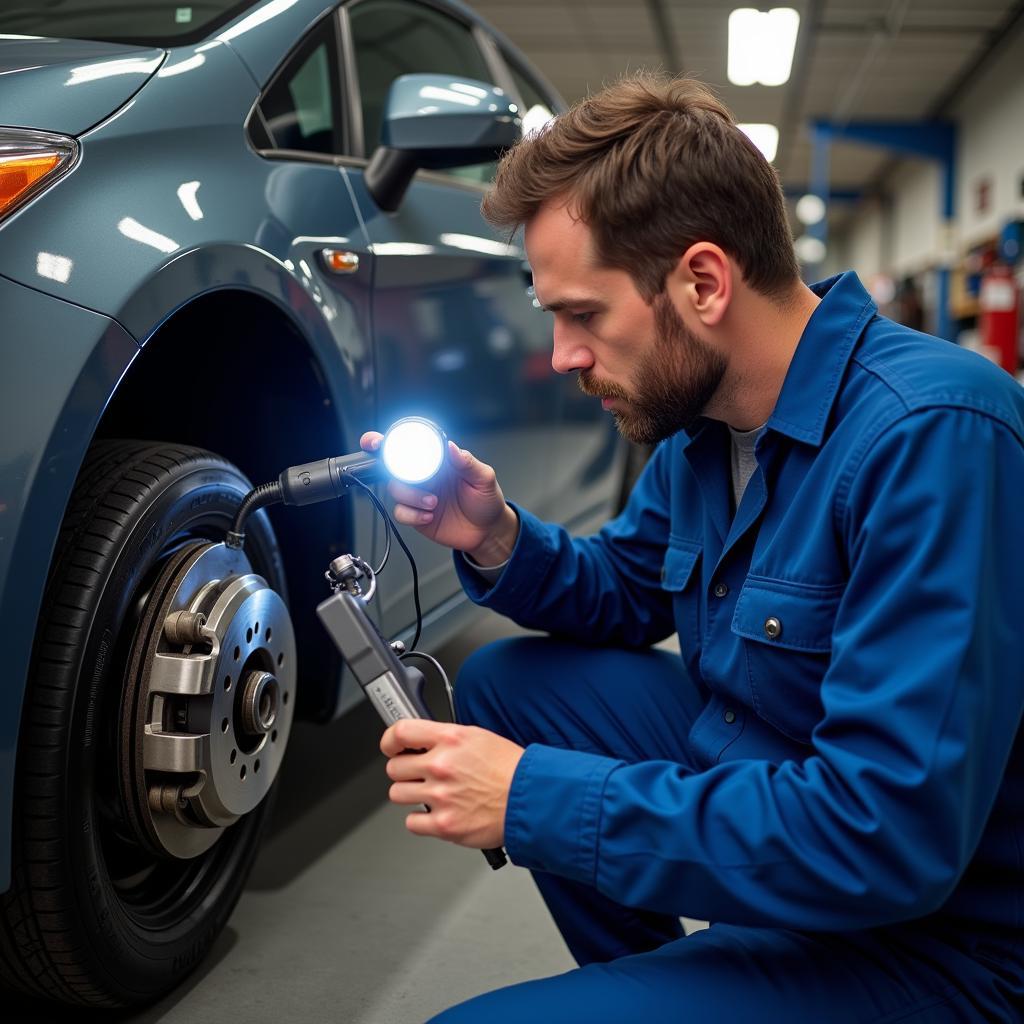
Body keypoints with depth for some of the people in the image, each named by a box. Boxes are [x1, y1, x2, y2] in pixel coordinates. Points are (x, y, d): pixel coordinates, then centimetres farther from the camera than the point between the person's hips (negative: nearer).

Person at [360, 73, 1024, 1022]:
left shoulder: (928, 435, -27)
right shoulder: (701, 415, 0)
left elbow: (889, 839, -32)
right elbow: (626, 591, 18)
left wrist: (534, 798, -26)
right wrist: (500, 544, -5)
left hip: (928, 935, -8)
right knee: (504, 683, 7)